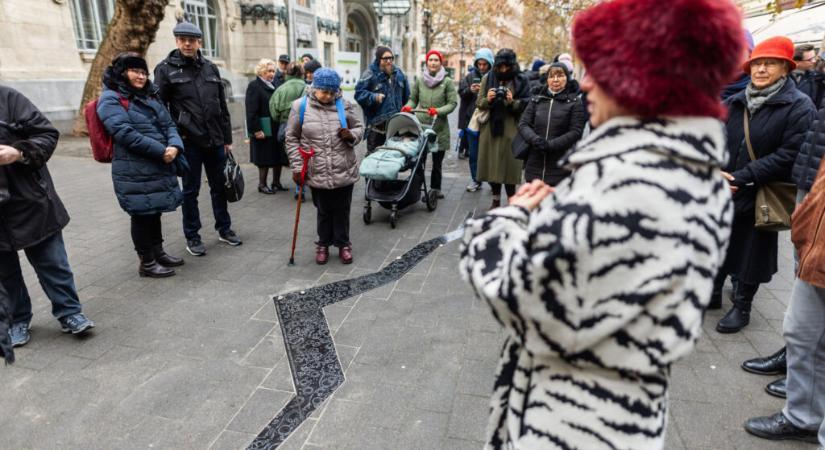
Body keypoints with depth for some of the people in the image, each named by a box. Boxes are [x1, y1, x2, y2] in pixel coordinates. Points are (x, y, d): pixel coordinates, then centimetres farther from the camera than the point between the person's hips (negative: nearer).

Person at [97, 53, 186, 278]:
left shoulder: (149, 97, 17)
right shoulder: (111, 99, -8)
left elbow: (169, 125, 11)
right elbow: (125, 133, -19)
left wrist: (174, 146, -11)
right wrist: (161, 151, -21)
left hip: (160, 168, 7)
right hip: (135, 172, -7)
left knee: (155, 212, 17)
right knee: (142, 215, 2)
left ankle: (158, 252, 30)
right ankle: (147, 263, 13)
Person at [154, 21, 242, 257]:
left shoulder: (211, 68, 8)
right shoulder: (165, 69, -3)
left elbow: (222, 106, 10)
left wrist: (227, 138, 9)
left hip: (215, 140, 4)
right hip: (188, 141, -3)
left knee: (219, 186, 12)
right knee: (190, 190, 7)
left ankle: (224, 229, 27)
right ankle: (192, 237, 19)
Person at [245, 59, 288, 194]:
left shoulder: (273, 85, 13)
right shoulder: (254, 86, -9)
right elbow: (251, 111, -15)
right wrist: (256, 130, -21)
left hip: (276, 128, 7)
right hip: (264, 130, -7)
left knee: (279, 156, 10)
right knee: (265, 159, 1)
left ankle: (276, 182, 21)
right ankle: (262, 184, 13)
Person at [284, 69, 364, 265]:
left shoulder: (344, 105, 1)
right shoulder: (300, 106, -2)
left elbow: (359, 128, 12)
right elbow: (292, 138, 3)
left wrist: (351, 135, -12)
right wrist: (297, 166, -1)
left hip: (344, 172, 1)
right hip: (317, 173, -1)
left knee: (342, 210, 11)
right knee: (323, 211, 12)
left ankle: (343, 244, 27)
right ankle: (323, 243, 31)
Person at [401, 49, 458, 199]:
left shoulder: (447, 81, -1)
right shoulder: (419, 80, 7)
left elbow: (453, 103, -3)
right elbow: (413, 98, 18)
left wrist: (438, 111, -17)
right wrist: (408, 107, -3)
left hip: (439, 127, -1)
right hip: (420, 124, 1)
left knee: (437, 161, 8)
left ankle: (435, 188, 21)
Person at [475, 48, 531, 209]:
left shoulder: (521, 80, 1)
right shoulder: (487, 78, 9)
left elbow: (526, 106, -2)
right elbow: (478, 103, 8)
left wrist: (512, 102, -19)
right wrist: (487, 99, -12)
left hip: (511, 131, -3)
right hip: (490, 129, 3)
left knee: (509, 166, -3)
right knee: (491, 165, 6)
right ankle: (496, 201, 21)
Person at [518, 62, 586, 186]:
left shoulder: (574, 102, 3)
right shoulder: (536, 100, 13)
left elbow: (575, 132, -5)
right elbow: (523, 124, 6)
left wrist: (551, 144, -16)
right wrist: (535, 139, -14)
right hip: (534, 165, 3)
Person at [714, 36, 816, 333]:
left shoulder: (799, 107, -8)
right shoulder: (734, 103, 4)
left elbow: (789, 156, -16)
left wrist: (741, 178, -21)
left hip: (761, 197, -4)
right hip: (721, 193, 4)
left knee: (752, 251, 10)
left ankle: (742, 307, 28)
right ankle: (712, 293, 36)